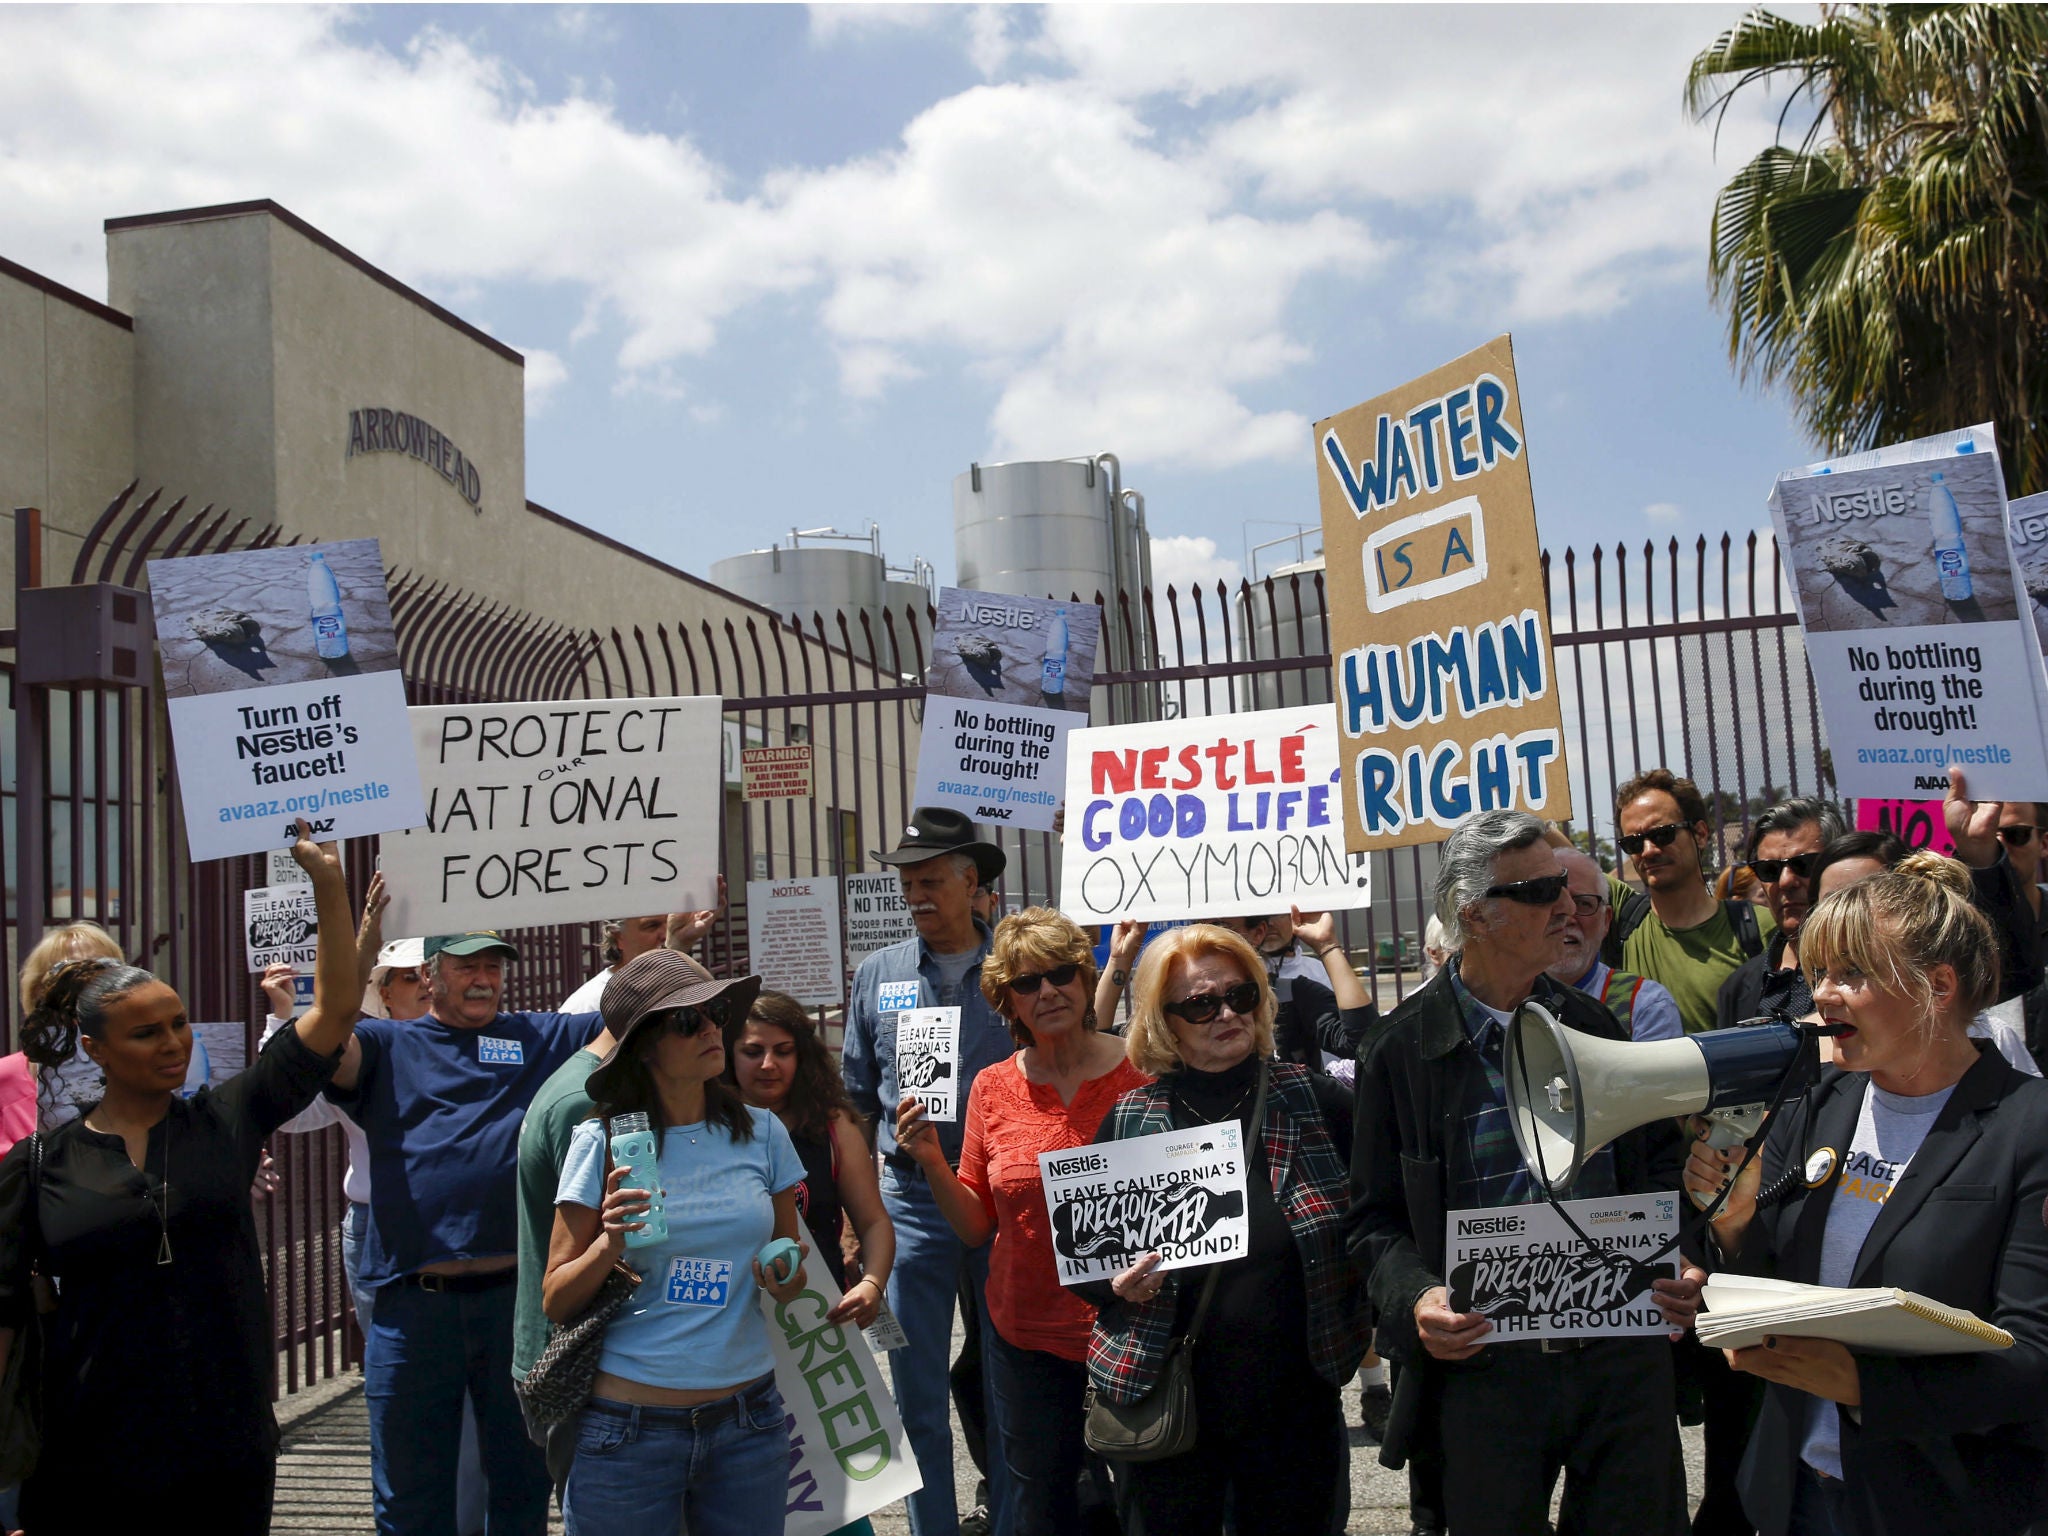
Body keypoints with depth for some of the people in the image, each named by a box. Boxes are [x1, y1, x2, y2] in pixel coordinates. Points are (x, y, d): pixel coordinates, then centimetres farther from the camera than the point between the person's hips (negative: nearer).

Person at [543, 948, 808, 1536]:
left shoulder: (761, 1133, 2)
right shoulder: (602, 1143, -5)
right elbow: (556, 1303, -3)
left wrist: (787, 1281, -7)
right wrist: (608, 1245, -20)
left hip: (748, 1422, 2)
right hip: (631, 1430, -2)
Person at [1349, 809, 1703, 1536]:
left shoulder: (1592, 1024, 7)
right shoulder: (1404, 1048, -5)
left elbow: (1660, 1165, 13)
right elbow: (1376, 1216, -2)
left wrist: (1682, 1267, -5)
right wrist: (1415, 1297, -21)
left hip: (1624, 1352, 3)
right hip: (1483, 1364, -3)